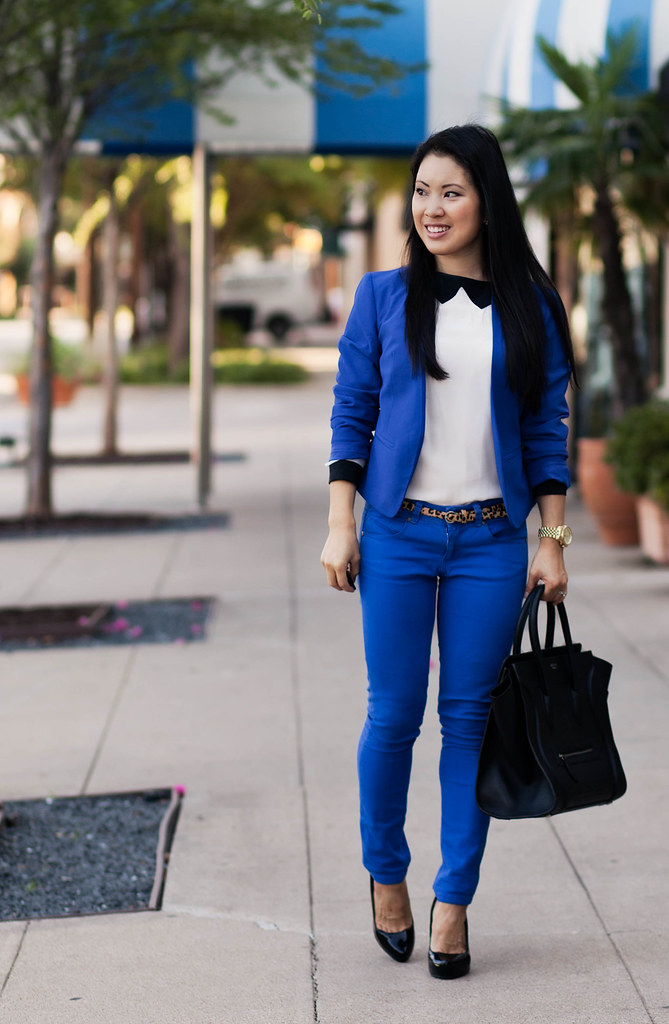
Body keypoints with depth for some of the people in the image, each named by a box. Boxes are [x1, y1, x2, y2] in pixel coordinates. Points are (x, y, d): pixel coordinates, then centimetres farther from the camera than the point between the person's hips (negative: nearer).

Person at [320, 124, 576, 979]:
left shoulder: (528, 307, 4)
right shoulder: (383, 297, 3)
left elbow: (547, 432, 6)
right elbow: (351, 415, 5)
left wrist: (552, 543, 2)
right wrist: (340, 526, -2)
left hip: (490, 539, 0)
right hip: (399, 533, 0)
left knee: (470, 719, 3)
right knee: (393, 715, 2)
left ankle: (453, 902, 13)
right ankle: (386, 874, 25)